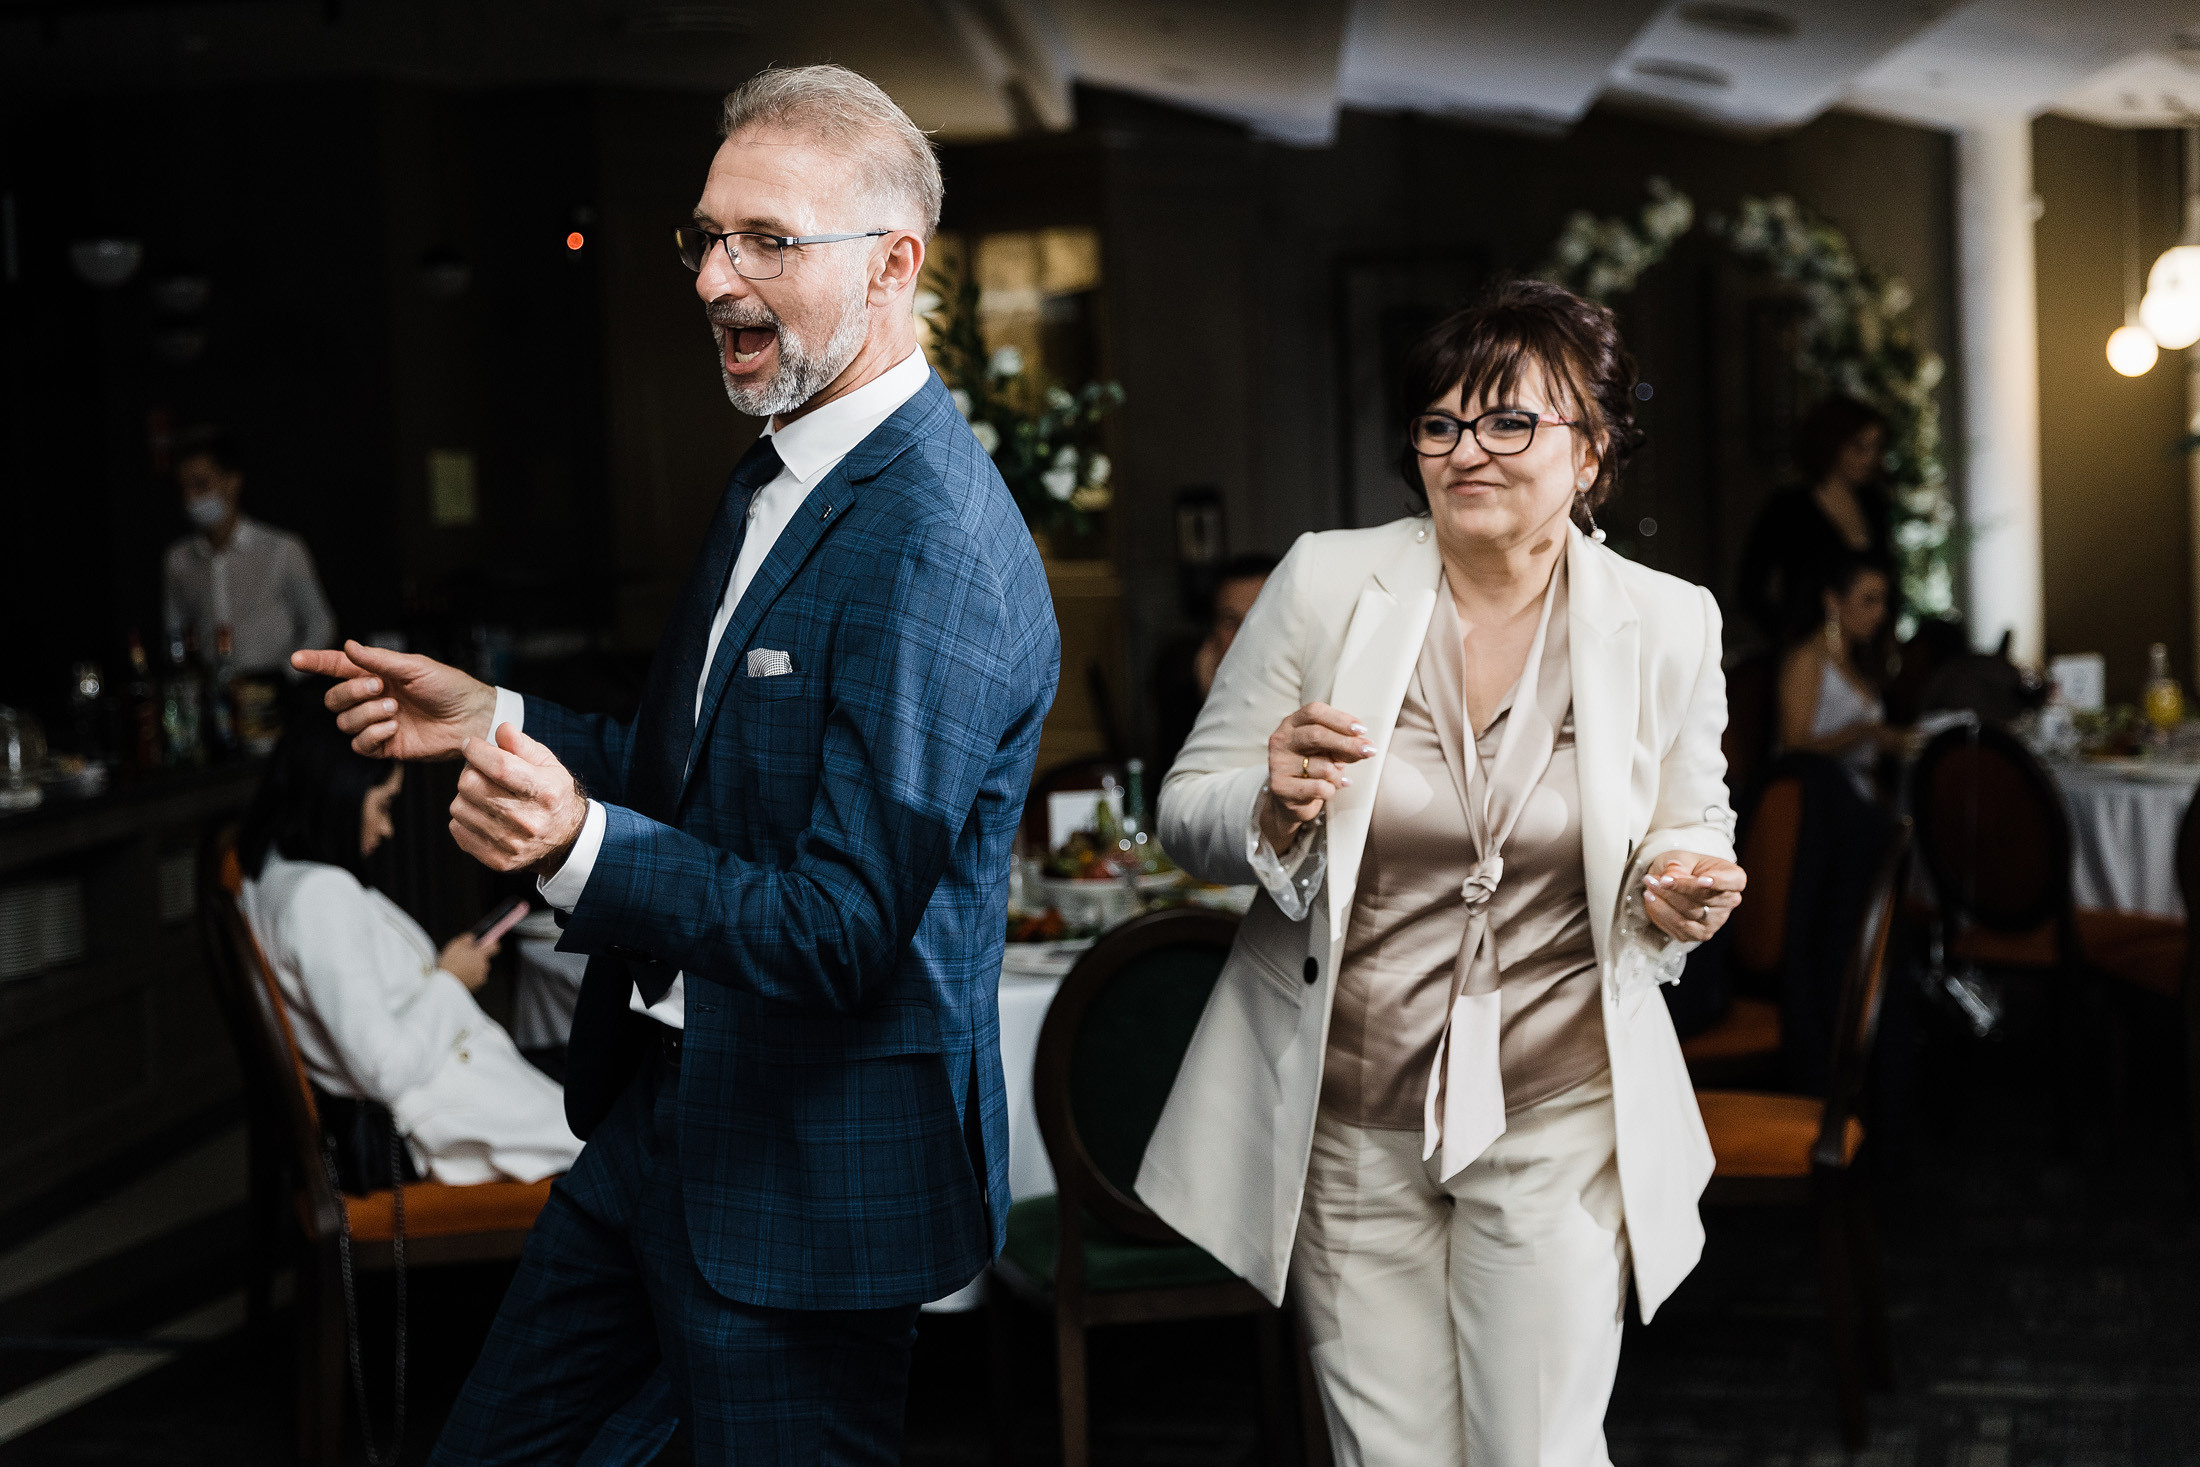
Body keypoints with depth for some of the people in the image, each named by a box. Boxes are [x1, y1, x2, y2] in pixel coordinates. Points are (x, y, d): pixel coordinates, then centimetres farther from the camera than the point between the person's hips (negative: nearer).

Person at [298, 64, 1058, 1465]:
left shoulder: (935, 548, -24)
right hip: (657, 1117, 10)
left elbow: (845, 929, -26)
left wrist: (585, 847, -38)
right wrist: (492, 718, 12)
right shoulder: (776, 479, 10)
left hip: (811, 1168, -10)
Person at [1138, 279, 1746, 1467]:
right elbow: (1187, 814, 2)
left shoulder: (1669, 625, -2)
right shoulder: (1325, 583, -4)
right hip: (1347, 1117, 0)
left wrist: (1680, 897, -12)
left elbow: (1687, 834, 11)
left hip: (1558, 1114, 0)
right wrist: (1276, 803, -20)